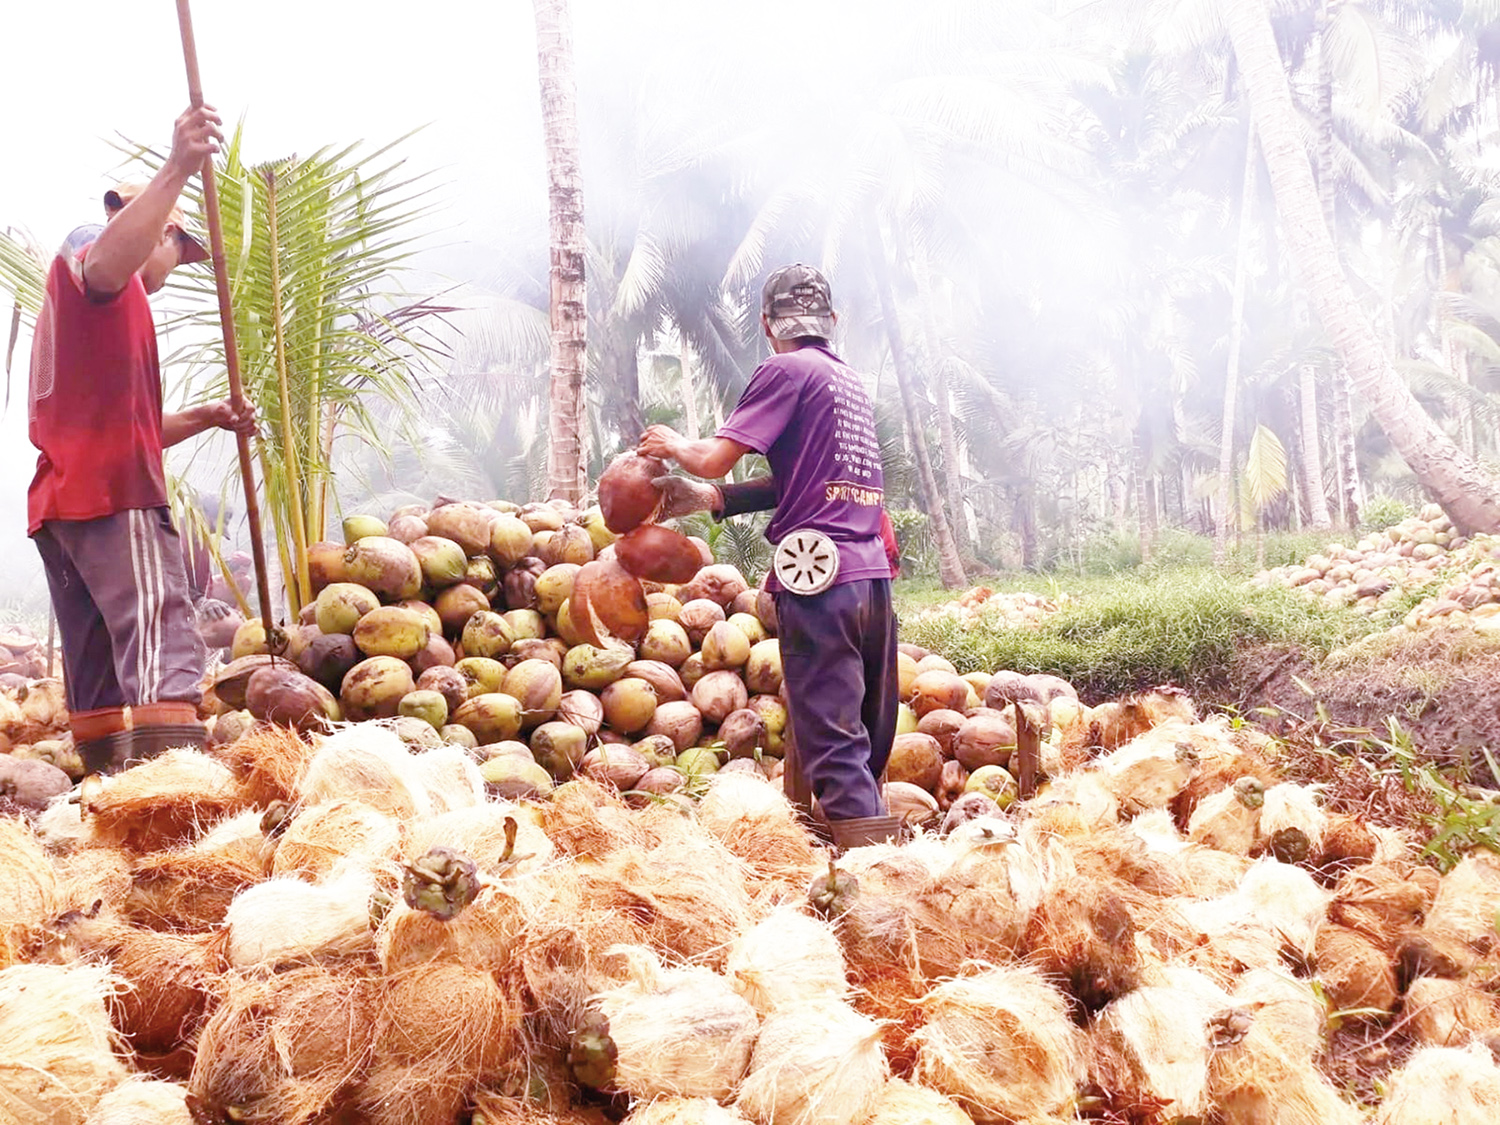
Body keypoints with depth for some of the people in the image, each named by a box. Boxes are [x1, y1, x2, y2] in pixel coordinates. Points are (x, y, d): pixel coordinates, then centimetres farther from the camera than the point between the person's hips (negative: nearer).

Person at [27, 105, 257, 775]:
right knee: (165, 650, -23)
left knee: (98, 673, 6)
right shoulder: (85, 246, 5)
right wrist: (175, 171, -37)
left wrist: (204, 418, 19)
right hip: (113, 494, -10)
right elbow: (106, 265, -24)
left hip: (60, 501, 10)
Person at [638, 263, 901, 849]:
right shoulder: (851, 381, 21)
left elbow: (715, 459, -7)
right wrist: (710, 498, 20)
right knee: (868, 739, 13)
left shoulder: (786, 370, -2)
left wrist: (673, 444, 15)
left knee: (832, 740, -8)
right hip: (873, 574, 8)